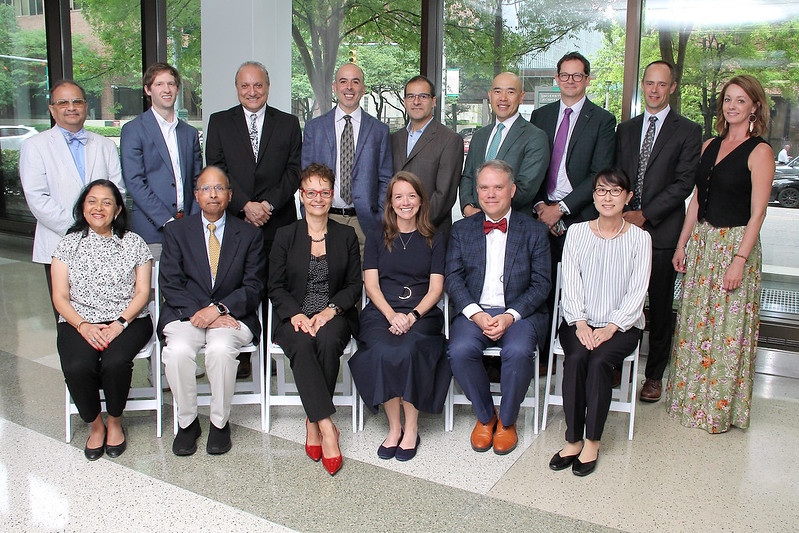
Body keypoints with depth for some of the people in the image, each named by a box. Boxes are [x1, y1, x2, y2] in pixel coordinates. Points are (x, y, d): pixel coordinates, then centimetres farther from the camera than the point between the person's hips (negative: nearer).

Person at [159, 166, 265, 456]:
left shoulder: (249, 234, 8)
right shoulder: (176, 230, 9)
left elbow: (253, 287, 0)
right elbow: (170, 284, -1)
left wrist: (219, 308, -17)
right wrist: (202, 313, -16)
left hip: (232, 314, -1)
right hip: (186, 313, 1)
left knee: (221, 349, -32)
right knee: (178, 350, -30)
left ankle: (219, 422, -10)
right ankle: (187, 422, -7)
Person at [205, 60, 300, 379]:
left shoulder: (288, 124, 11)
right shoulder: (219, 123, 10)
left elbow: (293, 171, 3)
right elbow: (216, 172, 1)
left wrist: (268, 204, -11)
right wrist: (245, 205, -12)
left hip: (277, 224, 0)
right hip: (234, 222, 0)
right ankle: (240, 357, 12)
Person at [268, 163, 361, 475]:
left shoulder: (346, 236, 12)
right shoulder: (285, 236, 11)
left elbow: (354, 285, 7)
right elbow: (276, 287, 6)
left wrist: (330, 310, -12)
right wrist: (296, 313, -13)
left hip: (334, 316, 0)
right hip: (295, 316, 0)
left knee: (327, 341, -34)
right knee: (301, 345, -34)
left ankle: (314, 422, -19)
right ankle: (327, 428, -34)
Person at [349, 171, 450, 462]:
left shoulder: (434, 240, 15)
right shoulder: (376, 240, 16)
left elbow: (436, 288, 6)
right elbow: (371, 285, 6)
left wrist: (413, 315, -12)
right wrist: (391, 315, -13)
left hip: (422, 313, -1)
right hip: (381, 312, 1)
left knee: (408, 350, -33)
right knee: (383, 352, -32)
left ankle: (411, 428, -17)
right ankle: (394, 427, -16)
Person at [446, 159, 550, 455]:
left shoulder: (535, 231, 7)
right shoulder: (461, 230, 12)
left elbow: (541, 284, 1)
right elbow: (452, 277, 3)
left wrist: (510, 316, -15)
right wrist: (476, 314, -13)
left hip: (519, 313, -1)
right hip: (474, 311, 2)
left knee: (518, 351, -32)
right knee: (460, 350, -29)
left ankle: (507, 420, -4)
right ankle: (485, 416, -2)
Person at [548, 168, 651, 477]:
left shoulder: (639, 238, 2)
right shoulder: (576, 232, 6)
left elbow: (637, 291, -3)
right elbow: (571, 284, 1)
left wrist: (611, 328, -15)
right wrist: (580, 323, -13)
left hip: (622, 325, -1)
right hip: (580, 321, 1)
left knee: (599, 360, -29)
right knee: (575, 358, -28)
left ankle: (593, 441, -14)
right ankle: (573, 439, -17)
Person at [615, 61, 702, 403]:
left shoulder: (688, 131, 1)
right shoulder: (625, 129, 14)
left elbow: (683, 183, -7)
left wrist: (645, 214, -13)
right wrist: (619, 213, -4)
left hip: (662, 231, -3)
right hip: (623, 228, 3)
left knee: (660, 307, 5)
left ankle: (654, 374, 16)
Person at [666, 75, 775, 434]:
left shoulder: (759, 152, -8)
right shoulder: (710, 146, 11)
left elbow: (757, 212, -13)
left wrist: (739, 261, -18)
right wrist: (682, 244, 10)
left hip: (736, 243, -6)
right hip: (702, 242, 6)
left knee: (728, 327, 0)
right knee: (695, 322, 11)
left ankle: (721, 408, 16)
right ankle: (691, 399, 25)